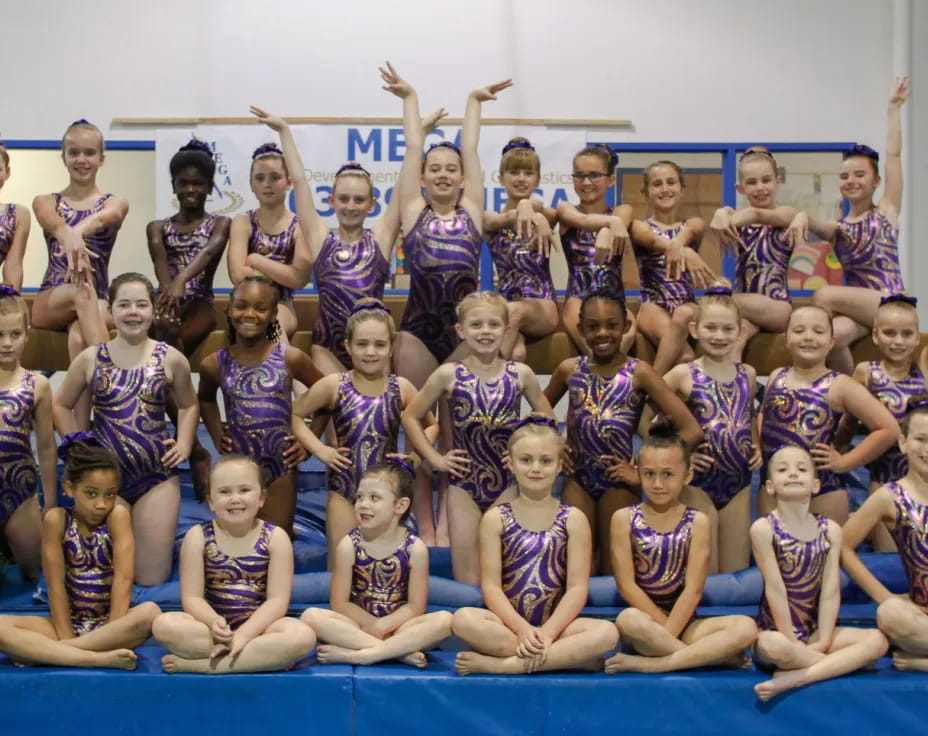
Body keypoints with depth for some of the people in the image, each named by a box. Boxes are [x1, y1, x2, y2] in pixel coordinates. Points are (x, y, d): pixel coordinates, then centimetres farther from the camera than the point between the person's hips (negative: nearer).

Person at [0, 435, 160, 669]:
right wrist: (66, 638, -15)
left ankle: (49, 652, -26)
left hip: (110, 621, -1)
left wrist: (112, 634, -22)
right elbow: (55, 586, -9)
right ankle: (99, 658, -34)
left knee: (150, 613, -34)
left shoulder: (117, 515, -9)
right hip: (70, 622, 1)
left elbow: (123, 578, -15)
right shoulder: (56, 519, -7)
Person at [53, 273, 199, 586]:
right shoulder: (91, 358, -1)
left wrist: (184, 445, 1)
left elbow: (189, 405, 15)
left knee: (152, 578, 2)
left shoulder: (171, 358, -1)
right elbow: (61, 406, 12)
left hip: (158, 475, 0)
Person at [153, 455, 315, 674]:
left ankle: (200, 665, -26)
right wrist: (213, 622, -28)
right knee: (164, 625, -29)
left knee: (303, 636, -32)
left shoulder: (275, 538, -1)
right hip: (214, 625, 0)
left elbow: (277, 600, -8)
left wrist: (244, 634, -23)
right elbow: (192, 597, -6)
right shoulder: (198, 537, 0)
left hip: (257, 625, 0)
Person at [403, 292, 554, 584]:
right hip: (463, 484, 0)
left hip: (508, 485, 0)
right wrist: (435, 459, 0)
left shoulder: (521, 374, -1)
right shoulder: (448, 375, -3)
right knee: (466, 576, 3)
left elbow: (547, 420, 11)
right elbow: (411, 417, 6)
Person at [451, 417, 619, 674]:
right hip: (508, 624, -1)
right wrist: (522, 630, -17)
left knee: (607, 633, -30)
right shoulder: (495, 518, 5)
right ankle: (571, 656, -26)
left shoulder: (573, 519, 5)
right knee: (463, 619, -33)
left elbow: (577, 588, -2)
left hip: (555, 624, 1)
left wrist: (547, 633, -16)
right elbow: (490, 586, -3)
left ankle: (498, 664, -27)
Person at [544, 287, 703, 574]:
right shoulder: (569, 369, 1)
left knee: (615, 569, 7)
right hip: (578, 479, 3)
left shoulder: (638, 372, -9)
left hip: (618, 481, -3)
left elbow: (692, 431, -14)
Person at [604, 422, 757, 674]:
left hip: (683, 619, 2)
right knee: (629, 620, -37)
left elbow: (693, 589, -6)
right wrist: (663, 626, -12)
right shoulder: (624, 519, 0)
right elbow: (627, 585, -6)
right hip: (644, 618, -2)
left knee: (746, 627, -24)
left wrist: (665, 635, -16)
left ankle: (650, 662, -27)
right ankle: (715, 655, -22)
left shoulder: (697, 522, 2)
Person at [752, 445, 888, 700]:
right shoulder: (764, 528, -10)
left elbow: (830, 591, -4)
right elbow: (774, 588, -14)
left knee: (878, 640, -17)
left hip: (813, 630, 5)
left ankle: (795, 677, -25)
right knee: (774, 646, -39)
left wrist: (823, 643, -12)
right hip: (775, 629, -5)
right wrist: (794, 643, -16)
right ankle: (845, 662, -13)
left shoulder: (830, 530, 2)